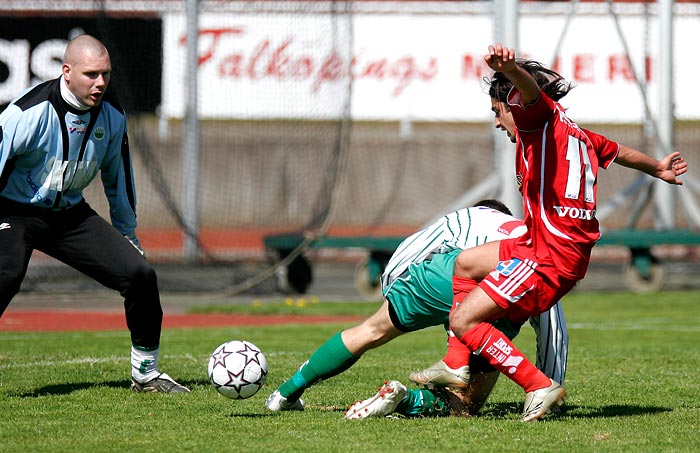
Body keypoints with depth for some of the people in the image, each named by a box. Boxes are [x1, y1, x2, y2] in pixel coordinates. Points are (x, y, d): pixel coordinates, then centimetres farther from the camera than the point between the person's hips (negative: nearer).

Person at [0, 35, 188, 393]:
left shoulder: (112, 116, -4)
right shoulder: (30, 111, -24)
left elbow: (117, 176, 12)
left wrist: (127, 234, 20)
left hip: (71, 214, 6)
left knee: (140, 275, -4)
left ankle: (146, 373, 14)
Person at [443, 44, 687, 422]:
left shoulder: (542, 117, -5)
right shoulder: (573, 132, 21)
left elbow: (530, 89, -30)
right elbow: (616, 151, 39)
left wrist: (508, 68, -54)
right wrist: (657, 168, 59)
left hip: (550, 256, -11)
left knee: (462, 321, -11)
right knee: (466, 263, 27)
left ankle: (540, 387, -13)